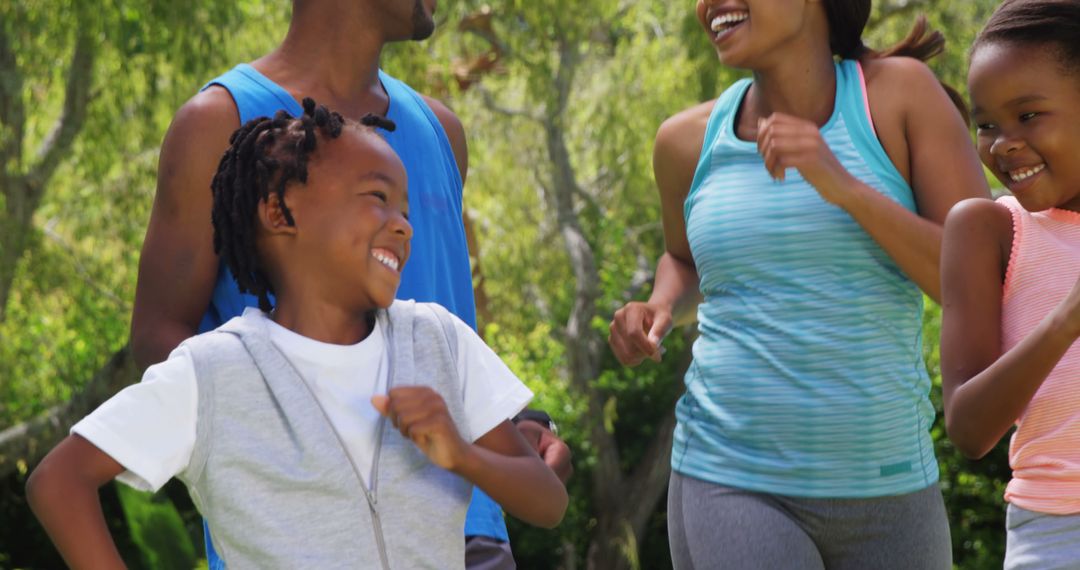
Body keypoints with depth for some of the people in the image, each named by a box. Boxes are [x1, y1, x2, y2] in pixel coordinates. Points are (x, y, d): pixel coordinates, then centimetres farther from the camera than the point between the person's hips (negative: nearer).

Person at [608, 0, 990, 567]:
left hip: (887, 489, 1)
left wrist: (845, 188, -20)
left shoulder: (898, 92, -4)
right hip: (729, 482, 0)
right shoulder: (690, 140, 3)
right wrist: (658, 311, 2)